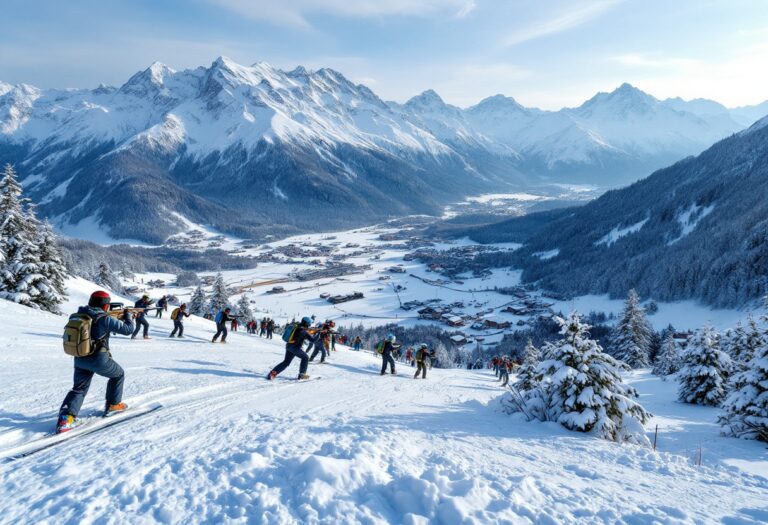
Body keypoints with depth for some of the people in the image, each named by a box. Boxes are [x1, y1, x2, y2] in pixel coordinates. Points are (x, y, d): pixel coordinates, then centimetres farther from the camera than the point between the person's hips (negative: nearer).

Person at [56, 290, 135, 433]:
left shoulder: (79, 315, 2)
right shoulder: (105, 319, -16)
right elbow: (128, 329, -10)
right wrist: (127, 317, 10)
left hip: (79, 359, 5)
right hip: (98, 359, -5)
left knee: (79, 388, 14)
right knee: (118, 374, 21)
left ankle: (66, 417, -5)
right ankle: (113, 405, 30)